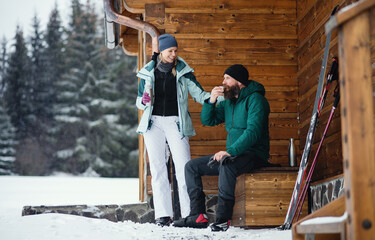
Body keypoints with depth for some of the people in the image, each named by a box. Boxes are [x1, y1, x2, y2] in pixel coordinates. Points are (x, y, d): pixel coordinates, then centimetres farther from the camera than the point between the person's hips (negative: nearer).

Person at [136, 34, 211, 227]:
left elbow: (198, 94, 2)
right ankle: (163, 214, 3)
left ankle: (189, 213, -8)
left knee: (184, 166, -11)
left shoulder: (182, 71, 4)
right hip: (153, 122, 1)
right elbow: (139, 102, 14)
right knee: (158, 167, -1)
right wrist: (144, 101, -10)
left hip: (176, 122, -1)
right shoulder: (148, 72, 7)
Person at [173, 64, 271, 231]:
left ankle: (223, 218, -36)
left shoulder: (255, 99, -11)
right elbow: (207, 120, 17)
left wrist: (230, 151, -30)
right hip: (233, 154, 9)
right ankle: (198, 216, -6)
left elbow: (253, 132, -22)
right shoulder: (228, 102, 15)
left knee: (226, 164, -40)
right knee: (191, 166, 2)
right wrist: (211, 101, -2)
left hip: (253, 154, -9)